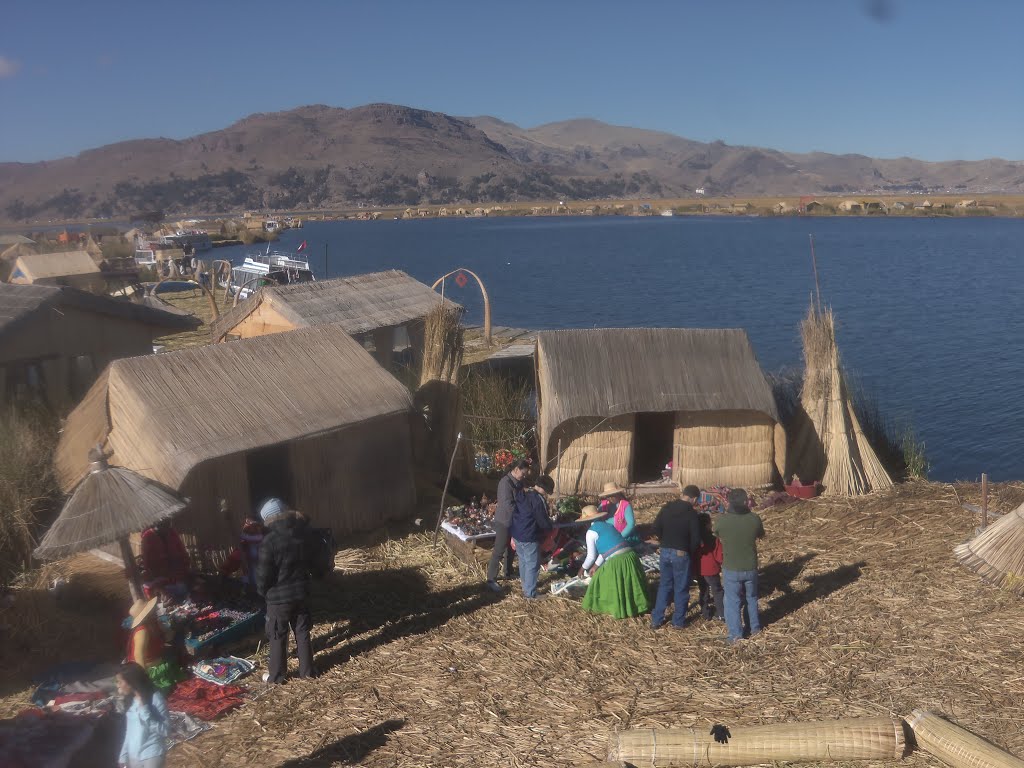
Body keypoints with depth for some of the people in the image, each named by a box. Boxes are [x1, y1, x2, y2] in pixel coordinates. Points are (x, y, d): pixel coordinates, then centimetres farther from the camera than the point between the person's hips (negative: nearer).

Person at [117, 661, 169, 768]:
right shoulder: (131, 700, 5)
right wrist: (124, 756, 12)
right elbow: (130, 731, 15)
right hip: (133, 755, 7)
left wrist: (143, 709, -27)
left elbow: (164, 730, -22)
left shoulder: (155, 698, -17)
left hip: (151, 755, -7)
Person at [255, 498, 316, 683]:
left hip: (279, 596, -5)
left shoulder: (270, 541, -20)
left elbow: (263, 573, -15)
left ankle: (276, 675, 18)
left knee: (278, 637, 8)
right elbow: (310, 562, 10)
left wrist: (262, 591, 3)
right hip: (302, 593, 5)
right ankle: (307, 670, 24)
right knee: (302, 632, 16)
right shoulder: (303, 534, 0)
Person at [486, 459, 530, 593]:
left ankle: (508, 573, 37)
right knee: (499, 551, -5)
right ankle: (491, 580, 0)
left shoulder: (518, 482, 5)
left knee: (511, 548, 21)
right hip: (504, 522, -9)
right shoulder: (506, 483, -23)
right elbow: (508, 505, -27)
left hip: (515, 521, 9)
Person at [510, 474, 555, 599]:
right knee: (533, 565, 3)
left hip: (517, 534, 9)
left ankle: (525, 582, 40)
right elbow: (544, 522, -15)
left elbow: (516, 515, 13)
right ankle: (530, 593, 9)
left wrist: (512, 536, 19)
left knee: (523, 560, 24)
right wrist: (550, 527, 8)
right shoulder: (539, 500, -18)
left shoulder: (523, 496, 8)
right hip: (529, 538, -9)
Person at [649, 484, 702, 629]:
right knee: (681, 588, 9)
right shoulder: (692, 513, -13)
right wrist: (691, 552, 2)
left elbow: (656, 528, 0)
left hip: (665, 552, 4)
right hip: (681, 554, -4)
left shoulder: (667, 508, 0)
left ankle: (656, 619, 15)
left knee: (664, 585, 15)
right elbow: (696, 538, -16)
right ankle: (678, 621, 16)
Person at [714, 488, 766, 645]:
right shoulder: (754, 518, -15)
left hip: (731, 569, -2)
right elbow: (761, 535, 7)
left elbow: (717, 535, 3)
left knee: (732, 601, 12)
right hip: (750, 568, 2)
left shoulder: (722, 520, -19)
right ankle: (755, 627, 37)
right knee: (752, 598, 24)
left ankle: (735, 634, 14)